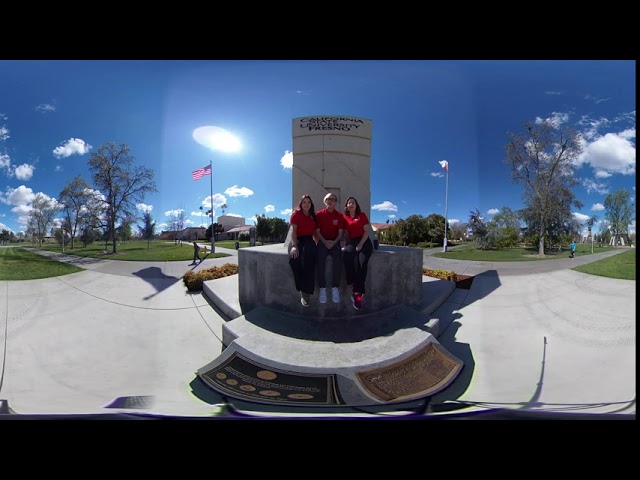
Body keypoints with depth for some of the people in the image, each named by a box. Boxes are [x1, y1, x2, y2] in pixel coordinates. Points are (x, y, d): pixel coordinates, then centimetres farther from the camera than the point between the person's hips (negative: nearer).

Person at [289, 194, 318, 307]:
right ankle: (302, 290, -25)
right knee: (294, 257, -38)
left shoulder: (313, 215, 19)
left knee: (309, 257, -36)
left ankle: (306, 292, -34)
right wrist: (294, 245, -21)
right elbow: (293, 231, -5)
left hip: (309, 240, 2)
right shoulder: (296, 214, 7)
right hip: (298, 240, -2)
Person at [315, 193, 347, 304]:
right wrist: (325, 242, -13)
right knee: (320, 258, -32)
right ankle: (322, 288, -26)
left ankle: (335, 287, -23)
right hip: (322, 241, 0)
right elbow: (317, 231, 2)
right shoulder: (319, 214, 6)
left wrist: (334, 242, -14)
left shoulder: (339, 216, 7)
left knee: (338, 258, -32)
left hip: (335, 242, 0)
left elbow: (340, 233, 4)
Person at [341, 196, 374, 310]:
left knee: (362, 262, -32)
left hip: (364, 242, -1)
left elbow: (367, 231, 2)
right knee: (347, 256, -33)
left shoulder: (362, 215, 9)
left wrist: (360, 245, -11)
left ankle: (357, 292, -24)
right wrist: (343, 245, -6)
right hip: (352, 242, 2)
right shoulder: (344, 218, 16)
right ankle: (360, 292, -28)